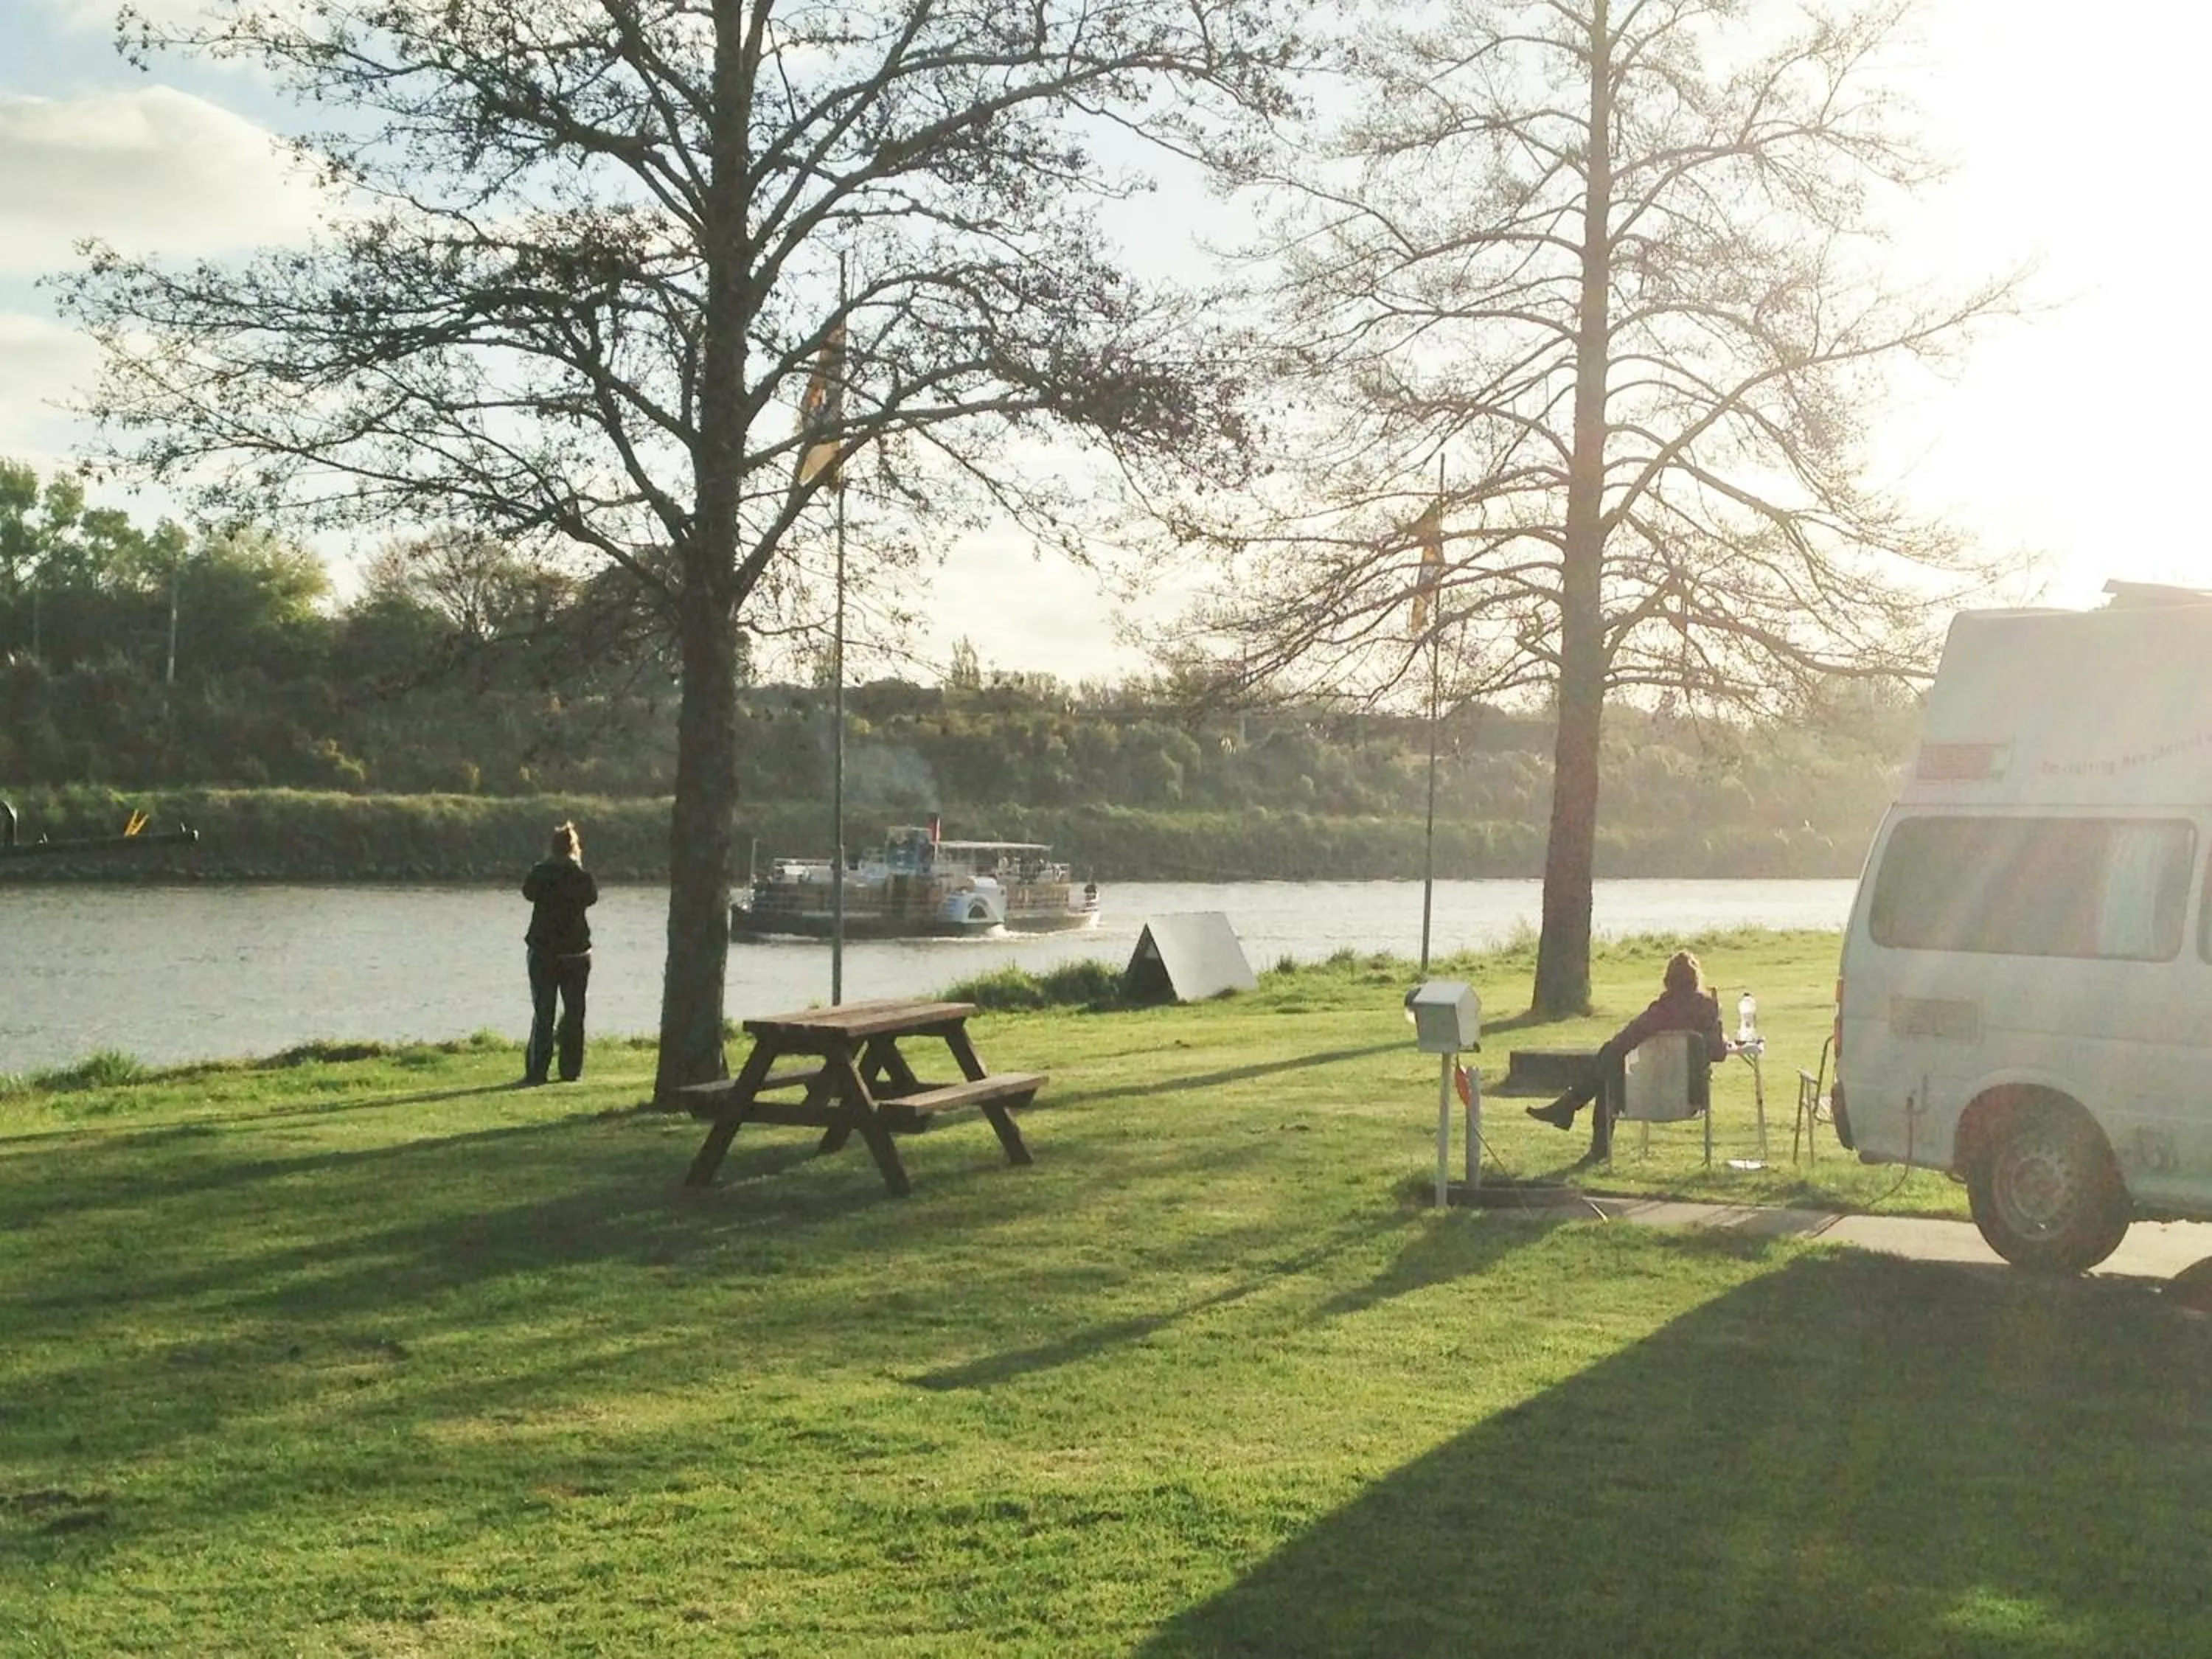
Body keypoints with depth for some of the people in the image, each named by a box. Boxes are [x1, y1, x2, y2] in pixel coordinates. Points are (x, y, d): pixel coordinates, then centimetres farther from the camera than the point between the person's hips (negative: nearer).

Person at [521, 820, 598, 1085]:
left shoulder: (540, 873, -7)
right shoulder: (582, 875, -8)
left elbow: (528, 892, 12)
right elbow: (593, 897, 11)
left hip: (543, 952, 0)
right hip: (576, 953, 0)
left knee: (543, 1013, 4)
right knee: (574, 1012, 10)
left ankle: (536, 1072, 0)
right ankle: (571, 1070, 9)